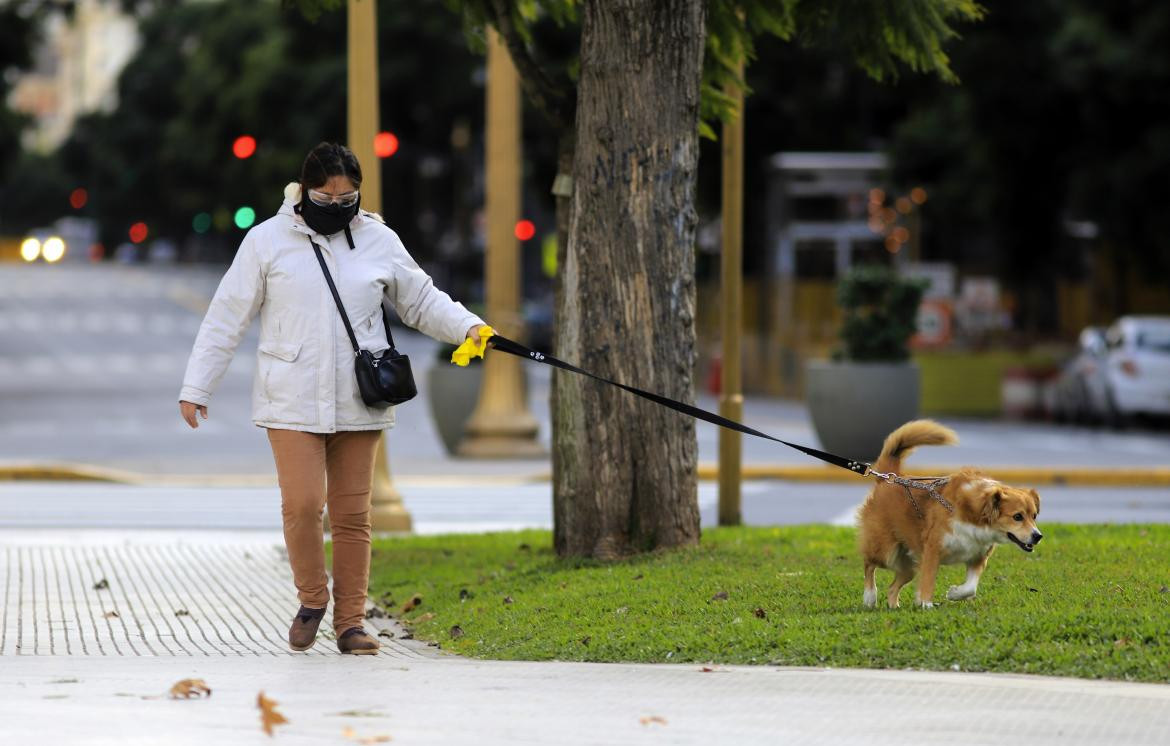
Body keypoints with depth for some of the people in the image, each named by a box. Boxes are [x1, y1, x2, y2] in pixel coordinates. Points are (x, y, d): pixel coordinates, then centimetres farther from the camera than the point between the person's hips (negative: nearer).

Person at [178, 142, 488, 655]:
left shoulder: (379, 242, 6)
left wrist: (468, 328, -3)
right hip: (293, 401, -2)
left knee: (352, 513, 4)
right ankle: (311, 599, 12)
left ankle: (350, 621, 12)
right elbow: (226, 318, 3)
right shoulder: (268, 241, 0)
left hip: (357, 402, 2)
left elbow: (422, 301, 15)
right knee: (303, 503, -12)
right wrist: (196, 388, 2)